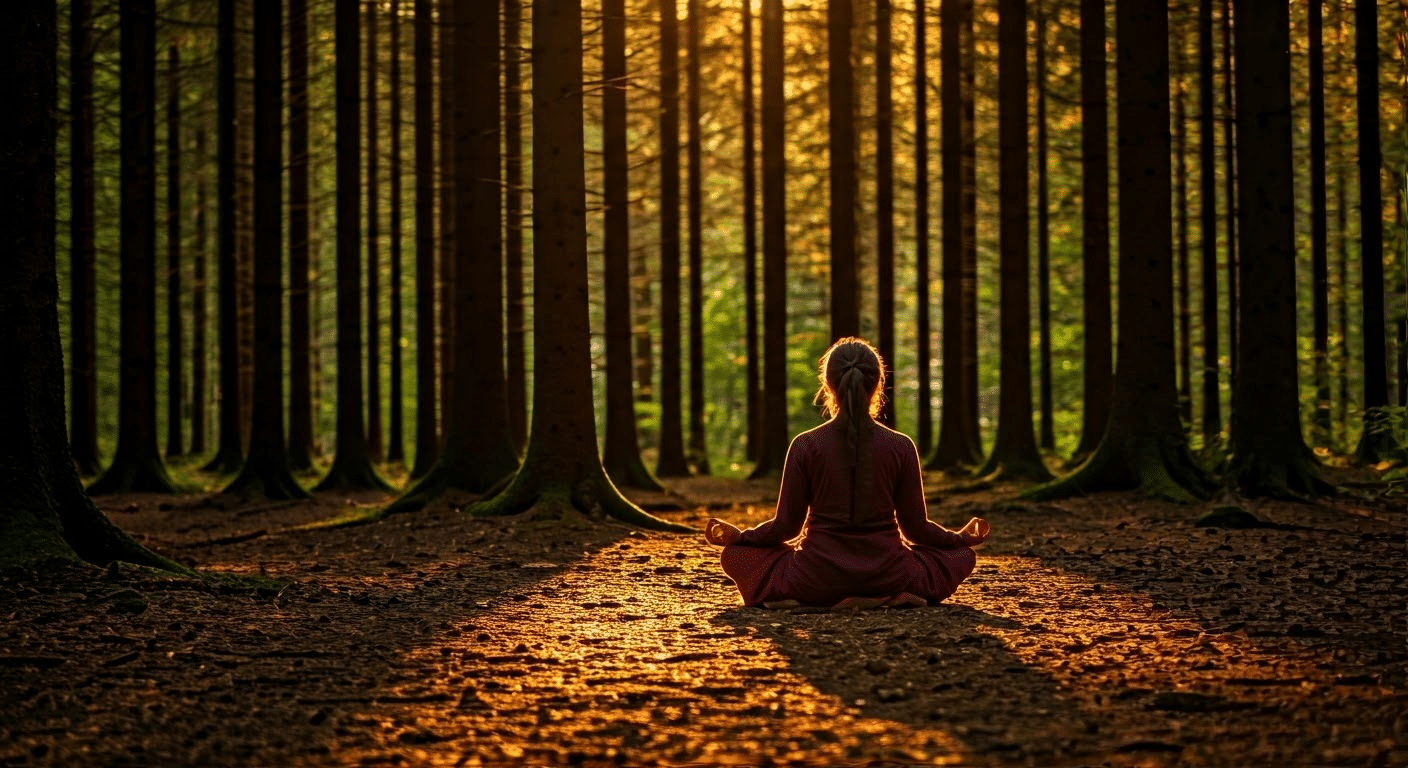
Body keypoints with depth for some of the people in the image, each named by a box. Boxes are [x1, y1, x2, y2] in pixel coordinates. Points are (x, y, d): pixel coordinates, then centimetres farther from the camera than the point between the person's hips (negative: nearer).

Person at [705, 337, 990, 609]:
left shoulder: (805, 445, -5)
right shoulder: (901, 447, -3)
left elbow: (787, 525, -2)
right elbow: (916, 527, 2)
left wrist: (737, 536, 16)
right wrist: (964, 538, 21)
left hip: (818, 580, 0)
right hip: (887, 576, 0)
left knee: (736, 555, 22)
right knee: (962, 556, 24)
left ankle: (793, 600, -5)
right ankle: (889, 599, -1)